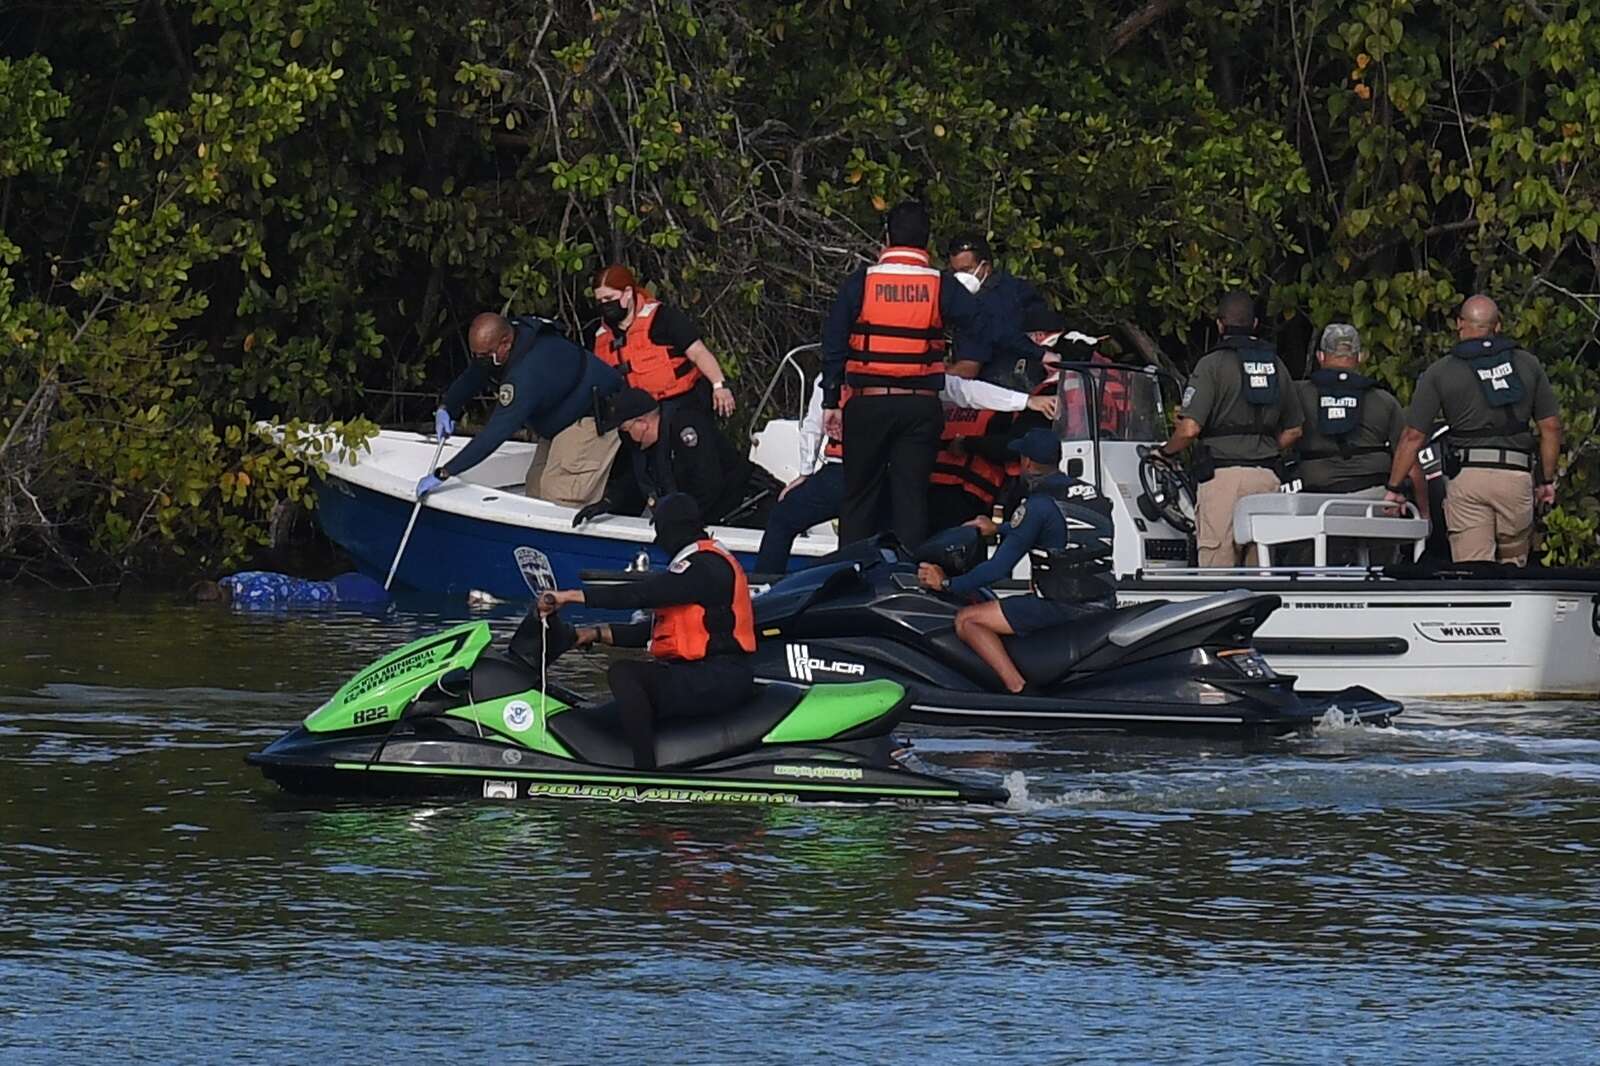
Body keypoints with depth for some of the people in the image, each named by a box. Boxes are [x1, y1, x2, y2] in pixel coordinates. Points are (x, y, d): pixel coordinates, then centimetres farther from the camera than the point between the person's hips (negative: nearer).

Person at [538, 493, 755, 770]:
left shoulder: (705, 567, -13)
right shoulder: (707, 561, 21)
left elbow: (641, 594, -23)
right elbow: (655, 630, 20)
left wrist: (572, 596, -21)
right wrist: (598, 634, 13)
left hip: (719, 680, -11)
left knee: (623, 673, -25)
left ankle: (646, 773, -29)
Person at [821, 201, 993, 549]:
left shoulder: (860, 282, 1)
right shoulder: (942, 286, 0)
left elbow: (833, 346, 4)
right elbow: (978, 337, -3)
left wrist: (831, 402, 10)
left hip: (868, 403, 0)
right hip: (922, 407, 0)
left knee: (860, 495, 9)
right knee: (912, 495, 3)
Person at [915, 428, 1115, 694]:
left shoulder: (1039, 505, -13)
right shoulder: (1089, 492, 11)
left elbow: (999, 568, -13)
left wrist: (947, 584, -3)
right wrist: (998, 529, 42)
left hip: (1062, 607, -9)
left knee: (967, 620, -6)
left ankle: (1018, 689, -17)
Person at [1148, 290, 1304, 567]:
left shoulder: (1212, 365, -5)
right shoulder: (1276, 365, 13)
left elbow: (1189, 429, -12)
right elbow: (1293, 430, 19)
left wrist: (1166, 452, 7)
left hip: (1223, 474, -5)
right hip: (1266, 476, 5)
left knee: (1217, 560, -5)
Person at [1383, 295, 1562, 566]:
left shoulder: (1440, 373, 4)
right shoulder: (1527, 364, 10)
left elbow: (1413, 436, 3)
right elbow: (1551, 427, 11)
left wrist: (1393, 489, 12)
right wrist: (1547, 480, 22)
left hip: (1466, 478, -2)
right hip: (1517, 477, 2)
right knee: (1514, 566, 16)